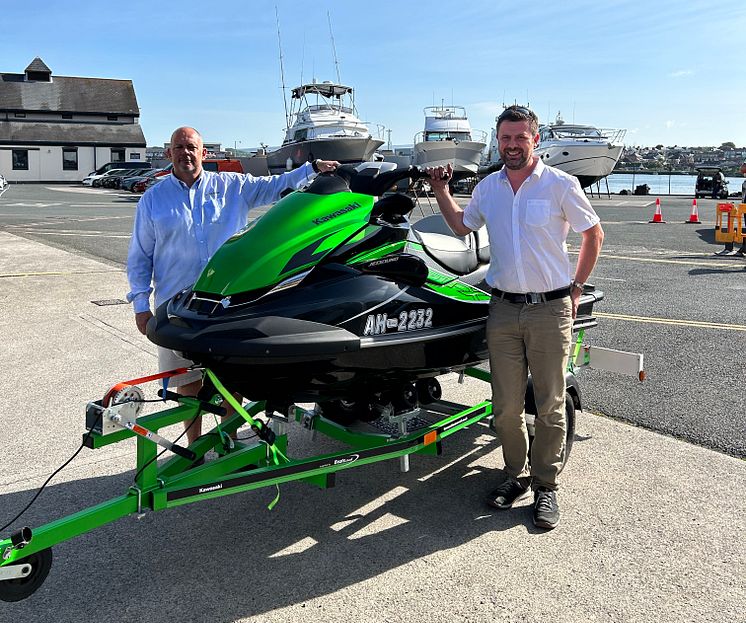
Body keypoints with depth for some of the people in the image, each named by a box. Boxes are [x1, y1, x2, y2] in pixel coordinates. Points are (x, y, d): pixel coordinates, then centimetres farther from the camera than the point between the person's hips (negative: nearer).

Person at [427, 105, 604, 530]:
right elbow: (461, 226, 25)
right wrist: (442, 190, 13)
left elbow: (594, 234, 5)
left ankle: (546, 485, 18)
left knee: (550, 407, 4)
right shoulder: (488, 188, 9)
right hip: (503, 308, 3)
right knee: (506, 407, 6)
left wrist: (576, 288, 3)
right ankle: (516, 476, 25)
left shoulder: (560, 185, -3)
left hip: (550, 308, -3)